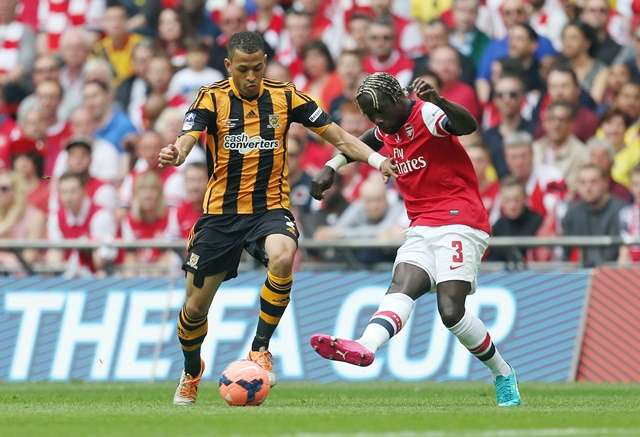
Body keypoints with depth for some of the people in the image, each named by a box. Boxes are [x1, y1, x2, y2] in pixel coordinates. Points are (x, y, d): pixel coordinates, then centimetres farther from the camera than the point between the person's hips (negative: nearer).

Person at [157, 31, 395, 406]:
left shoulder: (285, 97, -1)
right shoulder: (212, 99, -6)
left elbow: (336, 135, 1)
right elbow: (189, 137, -21)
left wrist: (376, 159, -13)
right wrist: (175, 154, -45)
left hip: (270, 209, 0)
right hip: (221, 214, 0)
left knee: (283, 259, -35)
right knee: (196, 307, 5)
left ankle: (260, 349, -17)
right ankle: (192, 372, 37)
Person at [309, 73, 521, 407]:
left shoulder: (426, 115, -9)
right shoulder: (388, 129, 16)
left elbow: (469, 125, -31)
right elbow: (362, 143, 41)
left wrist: (437, 101, -49)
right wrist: (330, 168, 27)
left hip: (459, 223, -7)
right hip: (422, 227, 8)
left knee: (451, 311, -18)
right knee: (401, 288, -20)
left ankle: (504, 376, 0)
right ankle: (365, 348, -47)